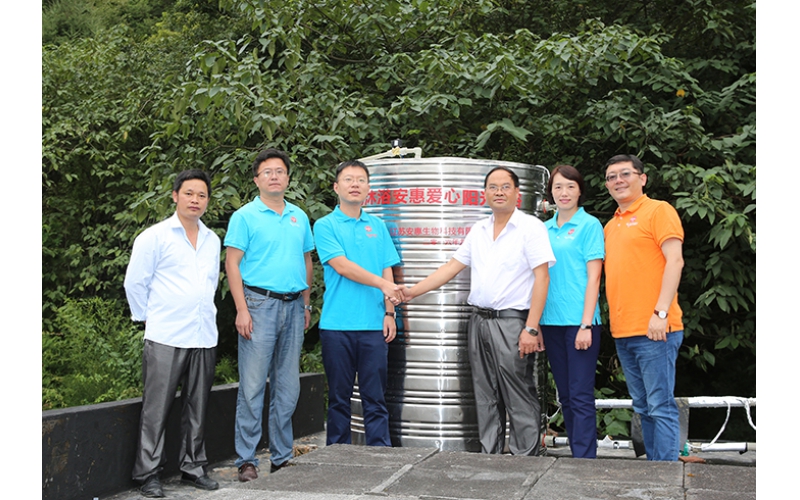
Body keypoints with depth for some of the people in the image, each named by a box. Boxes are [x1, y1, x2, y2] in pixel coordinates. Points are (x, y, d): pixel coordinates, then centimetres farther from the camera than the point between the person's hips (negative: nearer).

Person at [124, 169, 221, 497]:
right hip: (165, 338, -5)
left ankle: (193, 467, 20)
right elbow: (135, 282, 1)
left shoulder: (212, 240, 14)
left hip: (204, 337, 5)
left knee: (197, 408, 10)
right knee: (156, 408, -2)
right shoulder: (154, 237, -1)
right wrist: (150, 318, 4)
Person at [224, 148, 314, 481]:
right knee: (252, 386, -4)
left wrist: (306, 304, 14)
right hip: (260, 304, -5)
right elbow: (232, 263, -7)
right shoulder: (245, 216, -2)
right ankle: (246, 460, 3)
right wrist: (242, 309, -14)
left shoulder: (299, 217, 14)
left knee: (287, 387, 9)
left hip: (293, 307, 5)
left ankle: (282, 458, 19)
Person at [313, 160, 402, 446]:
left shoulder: (377, 226, 14)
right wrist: (381, 283, -18)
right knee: (339, 397, 6)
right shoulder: (325, 226, 2)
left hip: (374, 325, 3)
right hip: (337, 325, -2)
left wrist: (389, 313, 1)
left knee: (375, 398, 3)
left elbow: (387, 272, 11)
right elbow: (342, 266, -11)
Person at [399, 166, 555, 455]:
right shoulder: (478, 230, 14)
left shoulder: (531, 227, -5)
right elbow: (453, 266, 17)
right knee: (486, 398, 11)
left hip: (511, 322, -6)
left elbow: (542, 278, -11)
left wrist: (531, 328, -17)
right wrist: (412, 292, 9)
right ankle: (489, 457, 20)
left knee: (520, 398, -3)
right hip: (479, 321, 7)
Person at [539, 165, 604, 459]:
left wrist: (586, 325, -13)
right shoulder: (544, 229, 13)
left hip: (579, 321, -6)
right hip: (551, 322, 6)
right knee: (565, 396, 11)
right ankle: (576, 456, 20)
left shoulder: (590, 225, -2)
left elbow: (593, 277, -7)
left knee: (581, 396, -6)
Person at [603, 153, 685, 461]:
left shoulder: (658, 210, -2)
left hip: (654, 331, -8)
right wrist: (616, 320, 12)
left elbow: (674, 261, -12)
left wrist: (661, 312, -19)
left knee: (661, 406, -5)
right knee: (643, 407, 13)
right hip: (622, 332, 8)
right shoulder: (611, 225, 19)